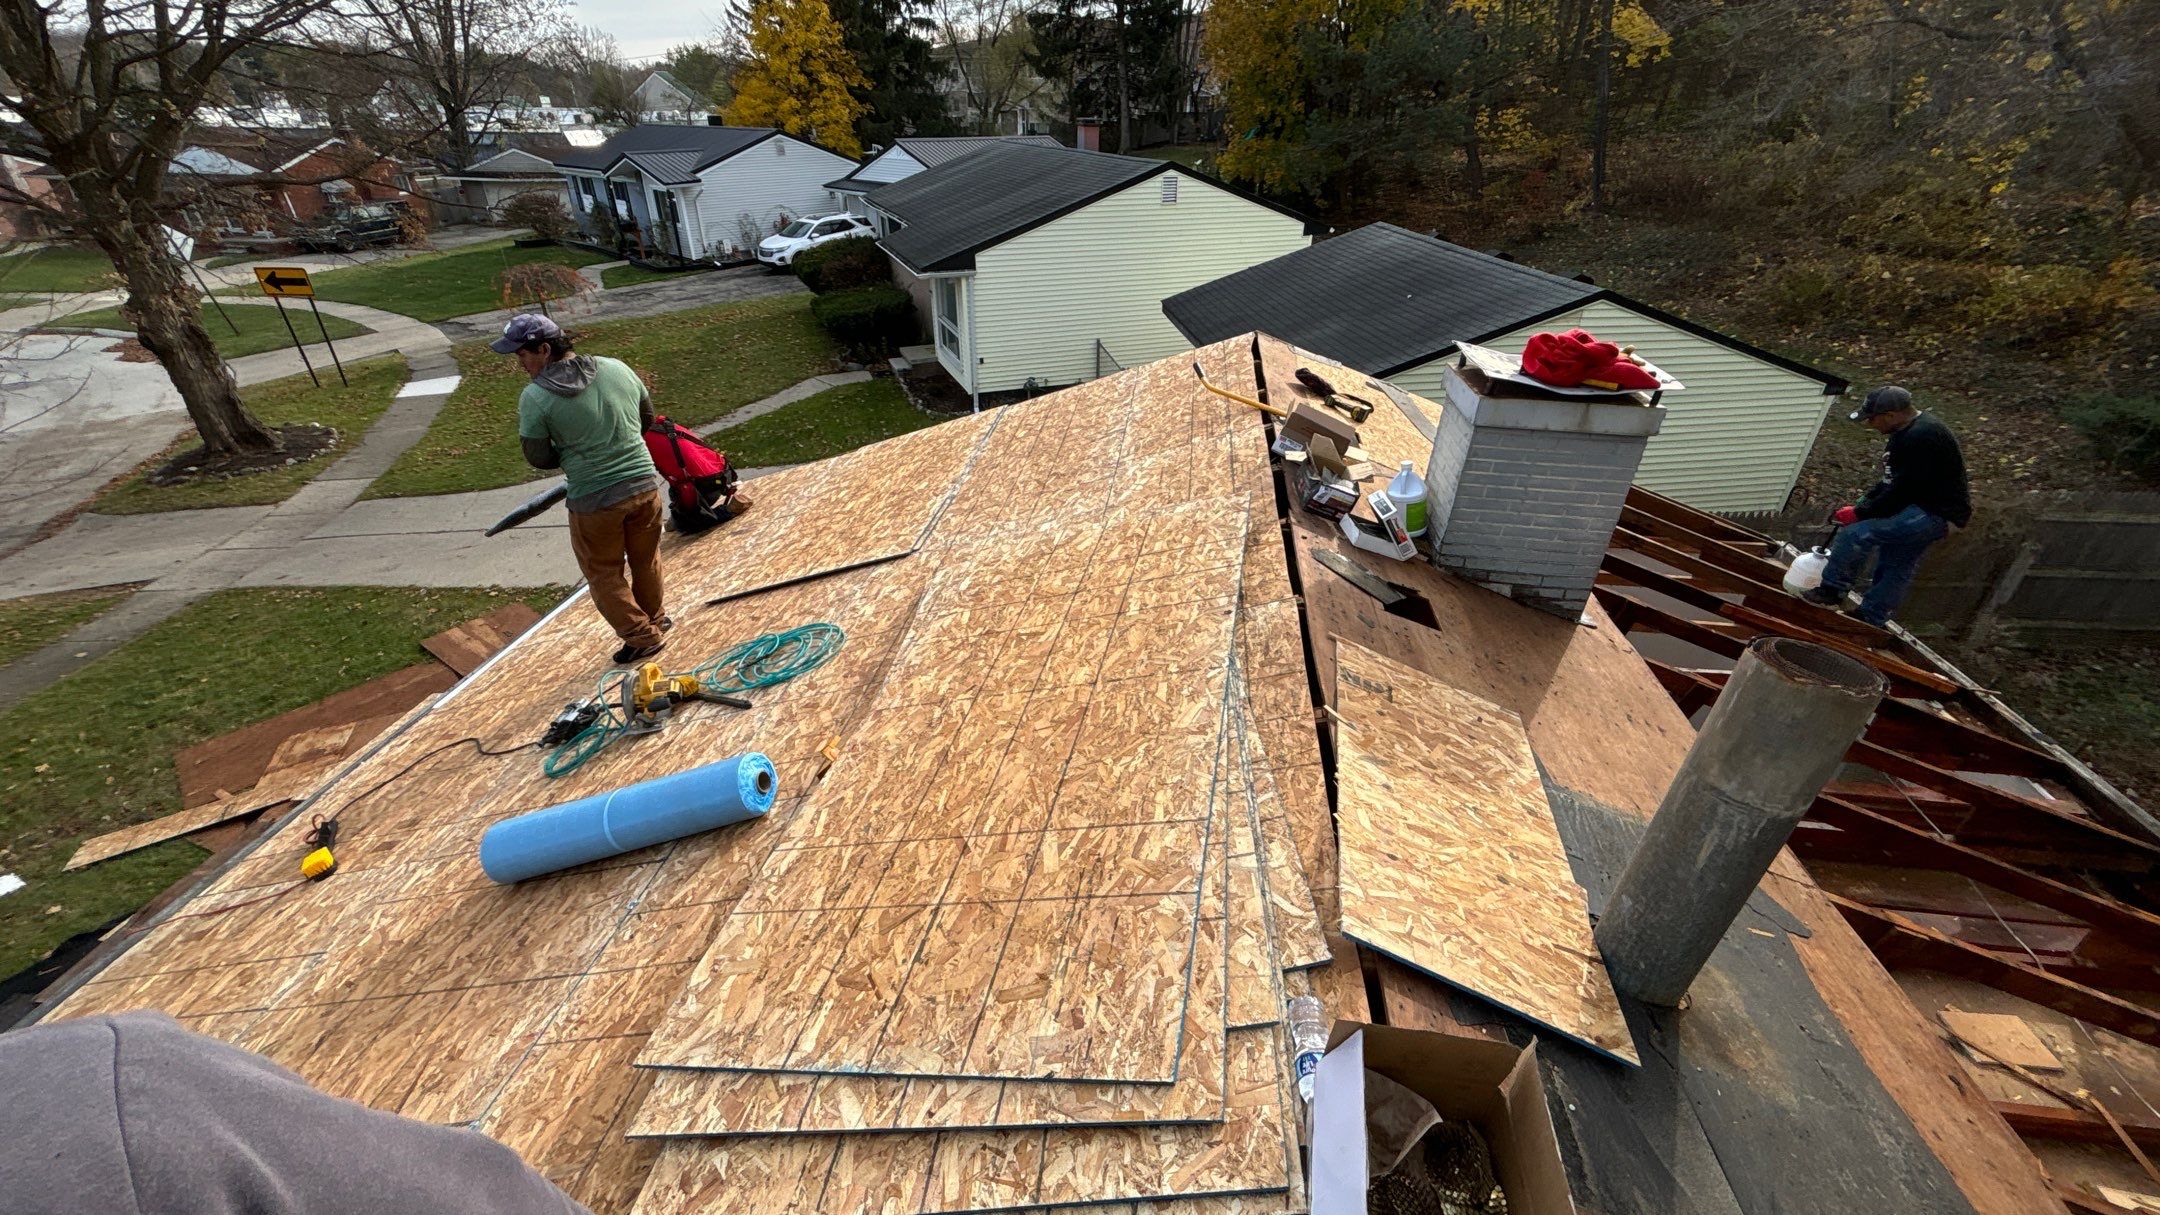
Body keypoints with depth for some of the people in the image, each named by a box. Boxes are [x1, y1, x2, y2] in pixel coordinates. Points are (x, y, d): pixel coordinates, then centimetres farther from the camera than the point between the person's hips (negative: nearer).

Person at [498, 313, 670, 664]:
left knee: (605, 574, 16)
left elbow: (539, 458, -6)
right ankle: (654, 618, 42)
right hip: (644, 485, 5)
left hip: (594, 502, -4)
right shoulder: (617, 368, 0)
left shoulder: (534, 397, -13)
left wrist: (570, 455, 13)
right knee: (645, 559, 24)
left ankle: (642, 637, 22)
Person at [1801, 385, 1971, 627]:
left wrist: (1860, 513, -16)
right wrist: (1860, 506, 5)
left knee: (1855, 534, -21)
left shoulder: (1921, 439, -23)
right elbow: (1890, 483, 15)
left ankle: (1831, 591, -11)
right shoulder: (1910, 432, 11)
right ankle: (1871, 620, 26)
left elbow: (1901, 492, -24)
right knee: (1897, 568, 16)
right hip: (1928, 509, 11)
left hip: (1937, 514, -11)